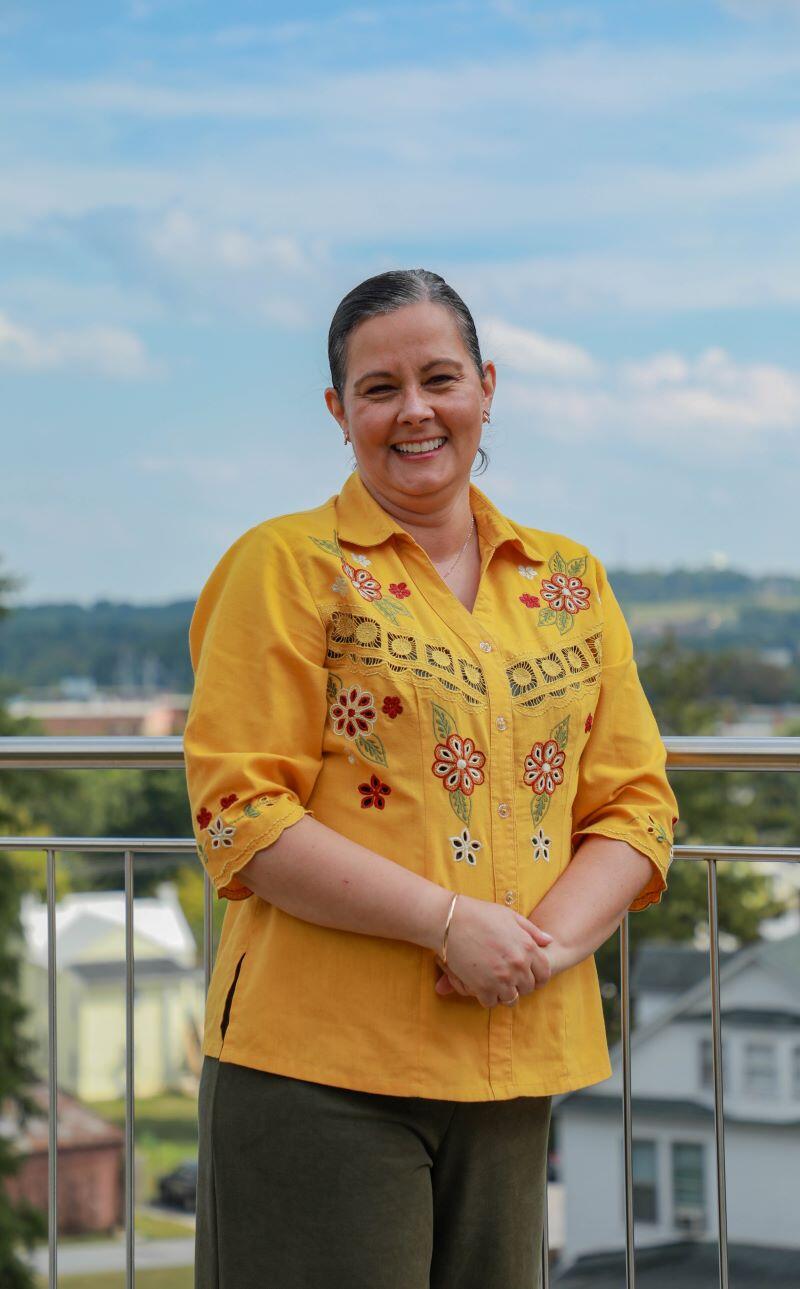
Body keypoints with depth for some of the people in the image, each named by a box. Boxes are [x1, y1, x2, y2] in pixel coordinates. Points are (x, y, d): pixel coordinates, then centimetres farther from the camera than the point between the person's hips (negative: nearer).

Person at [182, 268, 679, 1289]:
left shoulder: (570, 582, 13)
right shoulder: (286, 567, -1)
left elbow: (637, 805, 11)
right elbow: (240, 819, -9)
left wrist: (551, 938, -9)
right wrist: (449, 922, -17)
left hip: (514, 1067, 5)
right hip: (321, 1064, -5)